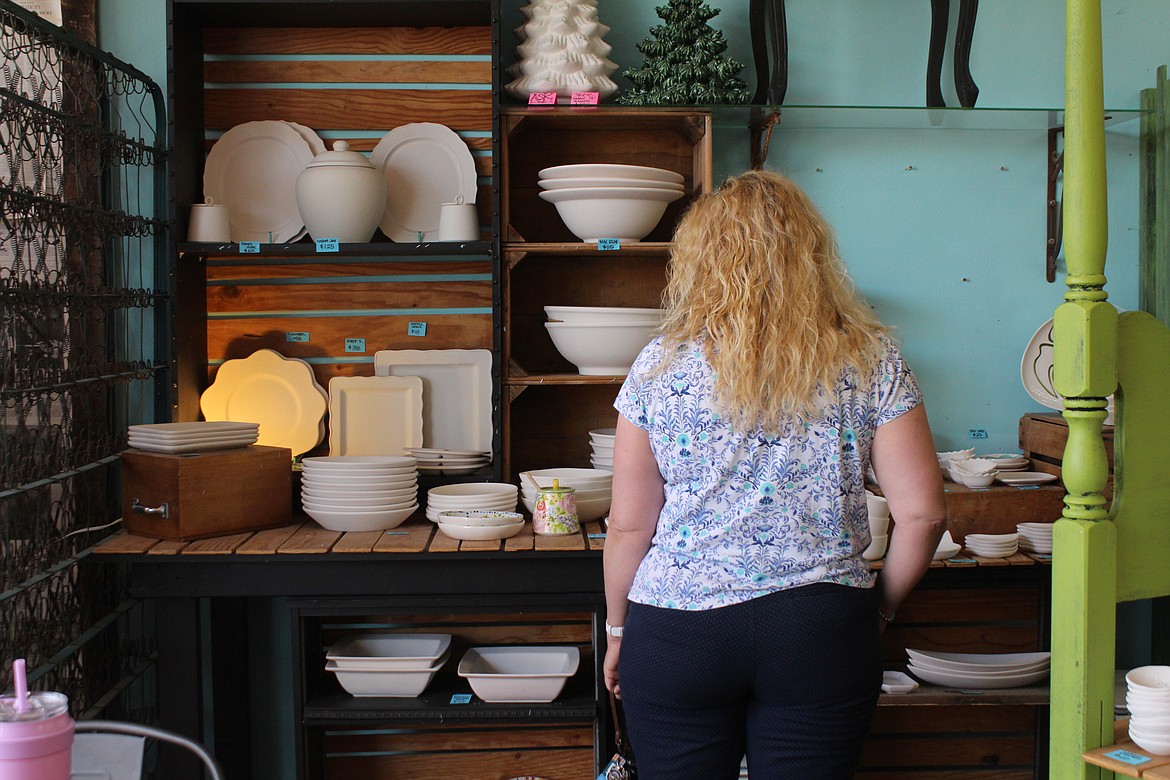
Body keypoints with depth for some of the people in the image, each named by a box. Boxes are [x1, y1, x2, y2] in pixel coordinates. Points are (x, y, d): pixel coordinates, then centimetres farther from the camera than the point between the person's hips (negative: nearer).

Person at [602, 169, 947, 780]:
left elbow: (629, 525, -1)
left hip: (679, 632, 0)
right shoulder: (870, 362, -2)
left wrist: (617, 628, 13)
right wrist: (881, 606, 12)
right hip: (822, 635, 1)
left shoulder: (661, 366, -3)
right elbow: (922, 514, -4)